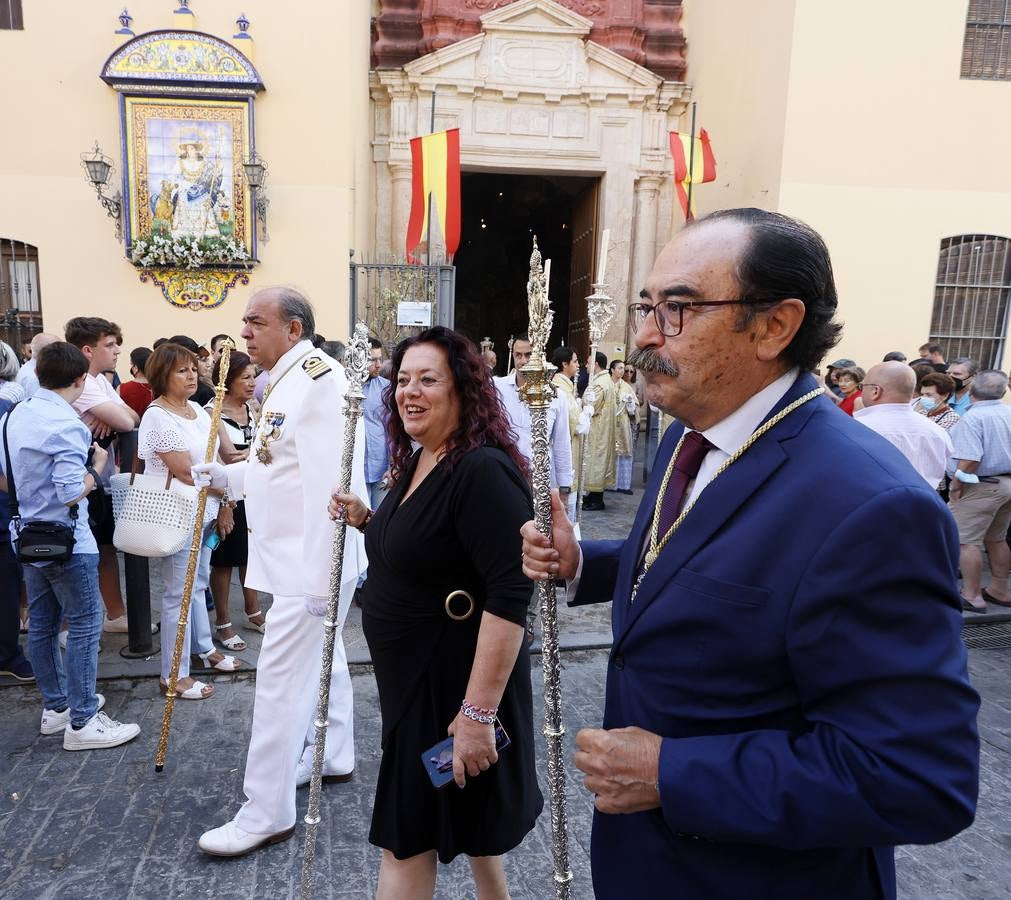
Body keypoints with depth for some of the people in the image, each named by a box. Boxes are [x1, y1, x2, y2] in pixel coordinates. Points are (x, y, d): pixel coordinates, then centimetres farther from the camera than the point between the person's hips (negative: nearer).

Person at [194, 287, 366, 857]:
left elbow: (329, 483, -27)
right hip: (296, 556, 10)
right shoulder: (287, 382, 12)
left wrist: (320, 576, -27)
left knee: (281, 677, -3)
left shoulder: (319, 379, -21)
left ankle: (267, 814, 11)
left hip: (314, 560, -10)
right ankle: (334, 757, 41)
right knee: (321, 657, 22)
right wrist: (227, 475, 6)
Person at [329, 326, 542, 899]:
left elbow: (509, 596, -29)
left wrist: (479, 711, -28)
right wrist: (367, 521, 1)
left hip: (457, 680, -9)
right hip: (412, 677, 9)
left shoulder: (484, 471, -24)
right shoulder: (417, 463, 5)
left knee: (410, 833, 8)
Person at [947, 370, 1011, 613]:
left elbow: (970, 459, -25)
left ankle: (972, 596, 1)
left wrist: (955, 485, -15)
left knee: (965, 540, -2)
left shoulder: (973, 417, -17)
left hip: (981, 486, -9)